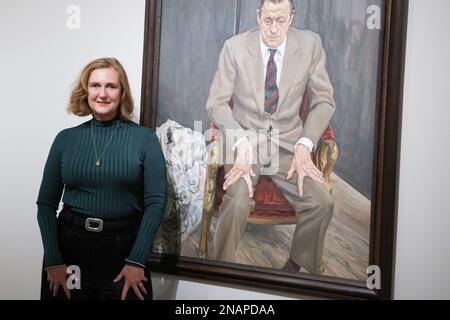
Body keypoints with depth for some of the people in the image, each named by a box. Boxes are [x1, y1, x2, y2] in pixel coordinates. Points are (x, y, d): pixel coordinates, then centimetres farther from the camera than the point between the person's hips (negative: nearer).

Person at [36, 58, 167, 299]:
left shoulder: (145, 138, -4)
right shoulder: (65, 139, 2)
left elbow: (155, 201, -7)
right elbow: (46, 202, 3)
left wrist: (137, 261, -12)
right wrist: (52, 260, -5)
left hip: (123, 248, -2)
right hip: (69, 244, 2)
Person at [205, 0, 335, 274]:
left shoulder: (311, 44, 1)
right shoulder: (235, 47, -2)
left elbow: (324, 101, 5)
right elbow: (217, 103, 0)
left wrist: (305, 145, -10)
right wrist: (241, 143, -17)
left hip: (288, 143, 2)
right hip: (244, 139, -1)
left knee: (322, 202, -21)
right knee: (238, 202, -29)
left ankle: (296, 266, 4)